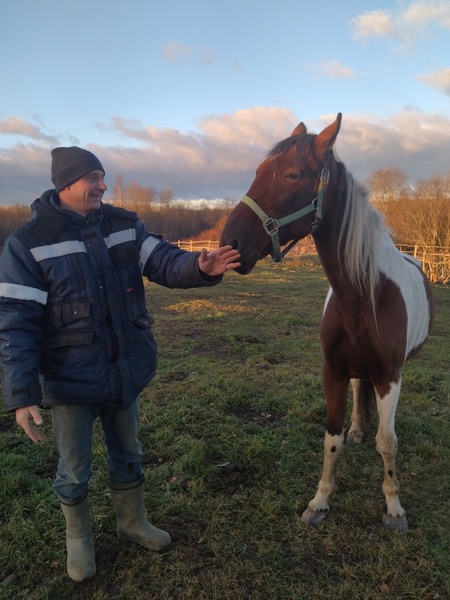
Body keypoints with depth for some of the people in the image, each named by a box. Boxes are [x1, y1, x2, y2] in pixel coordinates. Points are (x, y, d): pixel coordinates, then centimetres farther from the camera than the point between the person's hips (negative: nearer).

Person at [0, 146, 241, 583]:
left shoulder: (124, 226, -1)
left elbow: (164, 263, -8)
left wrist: (201, 268, -31)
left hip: (127, 371, 4)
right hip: (71, 380, -4)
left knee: (128, 455, 23)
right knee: (74, 470, 16)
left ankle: (132, 522, 48)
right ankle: (78, 537, 45)